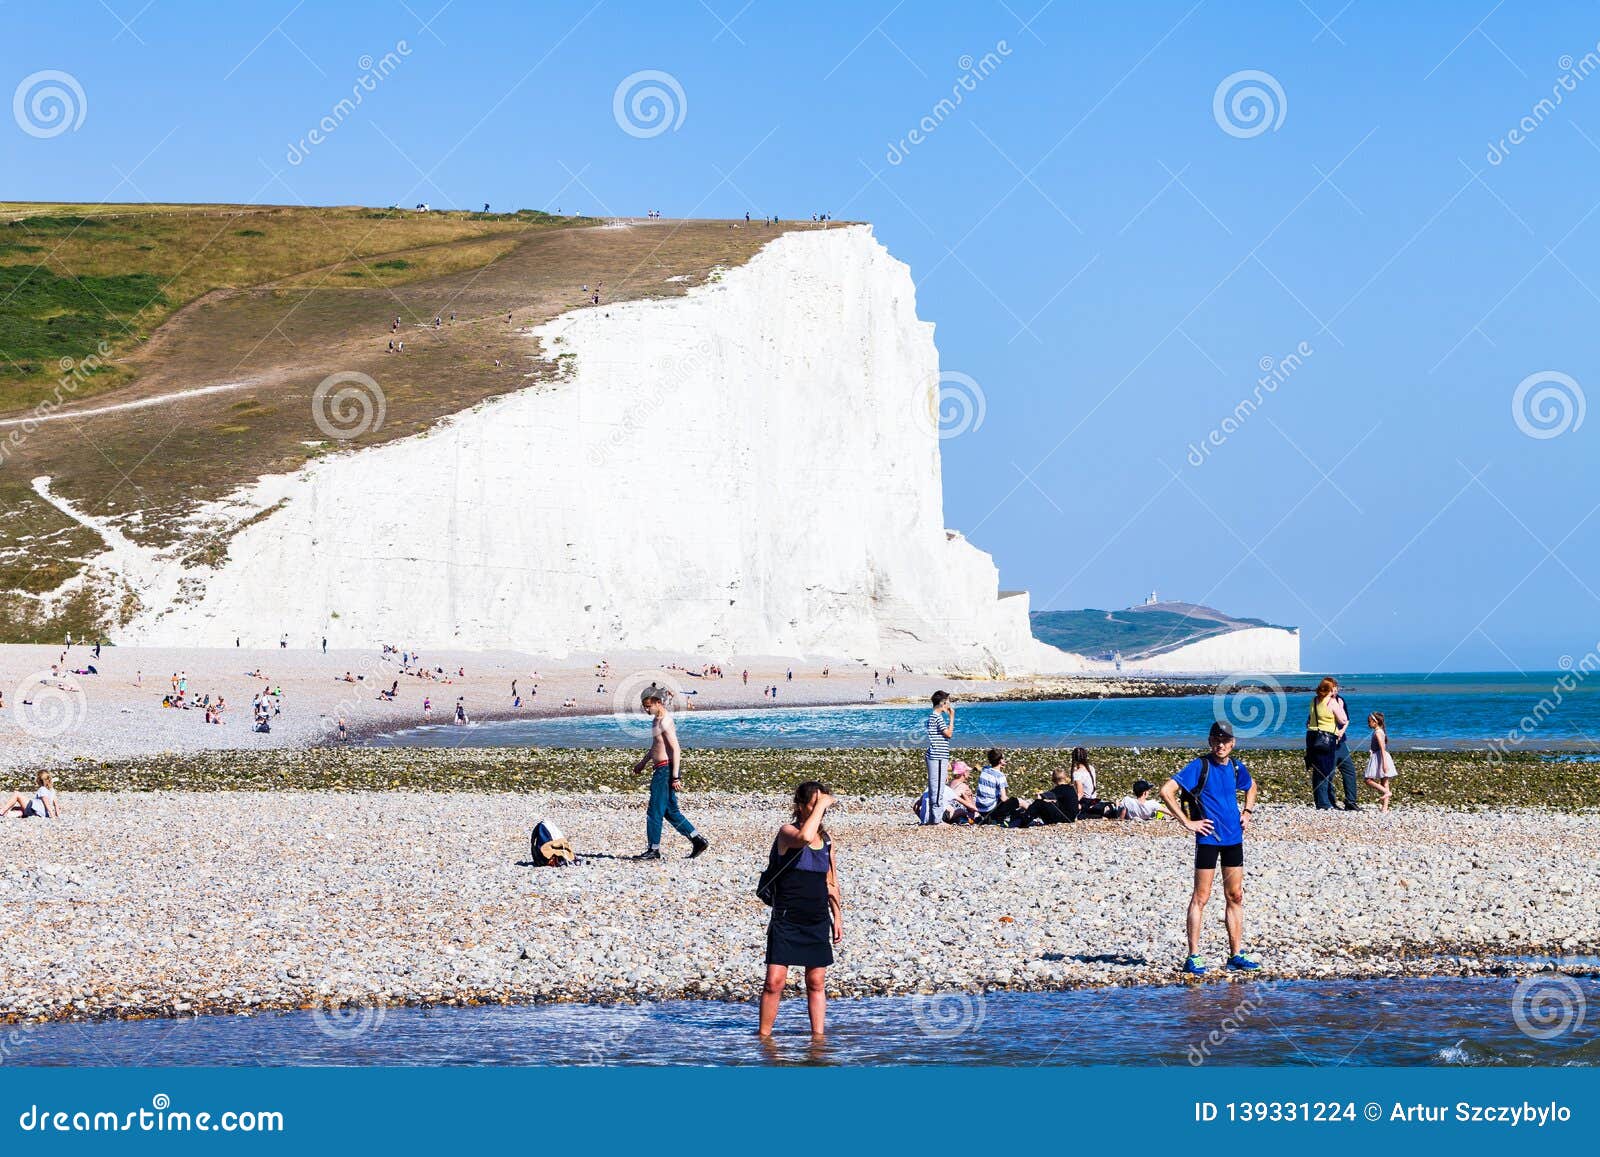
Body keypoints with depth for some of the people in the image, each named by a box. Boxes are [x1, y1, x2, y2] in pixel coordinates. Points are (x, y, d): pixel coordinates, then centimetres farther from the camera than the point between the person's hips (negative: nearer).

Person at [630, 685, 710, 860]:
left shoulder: (665, 722, -16)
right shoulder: (657, 719, 15)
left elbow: (676, 749, -21)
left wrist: (676, 777, -24)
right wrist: (643, 763, 37)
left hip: (666, 769, -10)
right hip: (661, 770, 10)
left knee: (655, 812, -5)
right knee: (670, 811, 13)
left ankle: (653, 850, 2)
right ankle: (698, 840, 16)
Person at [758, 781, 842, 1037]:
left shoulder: (827, 839, 10)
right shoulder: (787, 832, -8)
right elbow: (804, 837, -34)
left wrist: (837, 917, 17)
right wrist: (820, 805, -25)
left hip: (818, 921, 5)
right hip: (786, 919, -5)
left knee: (817, 982, 6)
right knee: (774, 982, -7)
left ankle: (818, 1035, 12)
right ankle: (764, 1035, 2)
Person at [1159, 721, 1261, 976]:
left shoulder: (1236, 767, 9)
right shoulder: (1199, 766, -10)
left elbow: (1251, 787, 32)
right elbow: (1166, 791, -17)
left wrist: (1247, 812, 16)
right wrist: (1186, 822, -16)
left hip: (1233, 838, 6)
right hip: (1208, 838, -6)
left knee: (1235, 896, 9)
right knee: (1200, 898, -4)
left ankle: (1236, 955, 16)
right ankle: (1193, 958, -1)